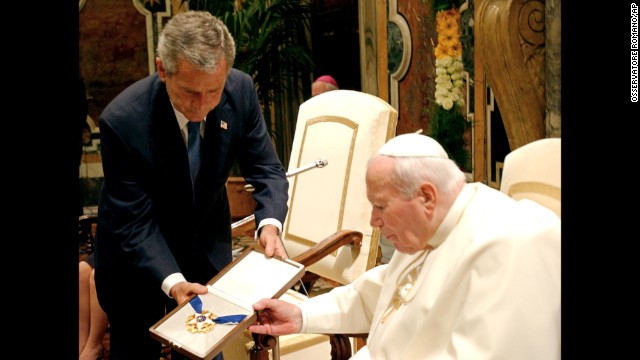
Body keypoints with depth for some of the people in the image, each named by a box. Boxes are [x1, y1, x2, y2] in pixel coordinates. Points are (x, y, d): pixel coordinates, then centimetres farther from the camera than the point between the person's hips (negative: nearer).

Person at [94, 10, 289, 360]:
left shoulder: (241, 91, -20)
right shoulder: (122, 120, -30)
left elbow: (266, 169, -10)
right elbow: (133, 223, -24)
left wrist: (269, 224, -29)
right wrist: (171, 281, -37)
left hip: (208, 245, 3)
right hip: (135, 256, -3)